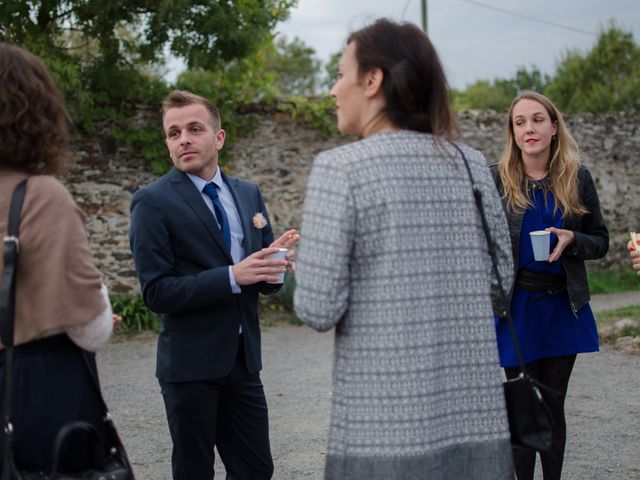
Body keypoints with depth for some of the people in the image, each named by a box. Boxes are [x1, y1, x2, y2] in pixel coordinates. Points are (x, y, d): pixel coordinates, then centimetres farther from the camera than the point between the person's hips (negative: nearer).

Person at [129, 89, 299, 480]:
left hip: (243, 358, 5)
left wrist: (275, 264, -11)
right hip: (190, 362, -5)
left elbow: (265, 282, 12)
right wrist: (233, 276, -23)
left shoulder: (249, 194, 9)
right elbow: (157, 292, -15)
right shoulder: (153, 202, -8)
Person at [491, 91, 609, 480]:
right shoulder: (496, 180, -4)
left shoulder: (578, 179, 2)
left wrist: (571, 240, -13)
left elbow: (600, 241, 8)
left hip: (564, 306, 2)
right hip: (517, 306, -2)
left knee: (554, 406, 10)